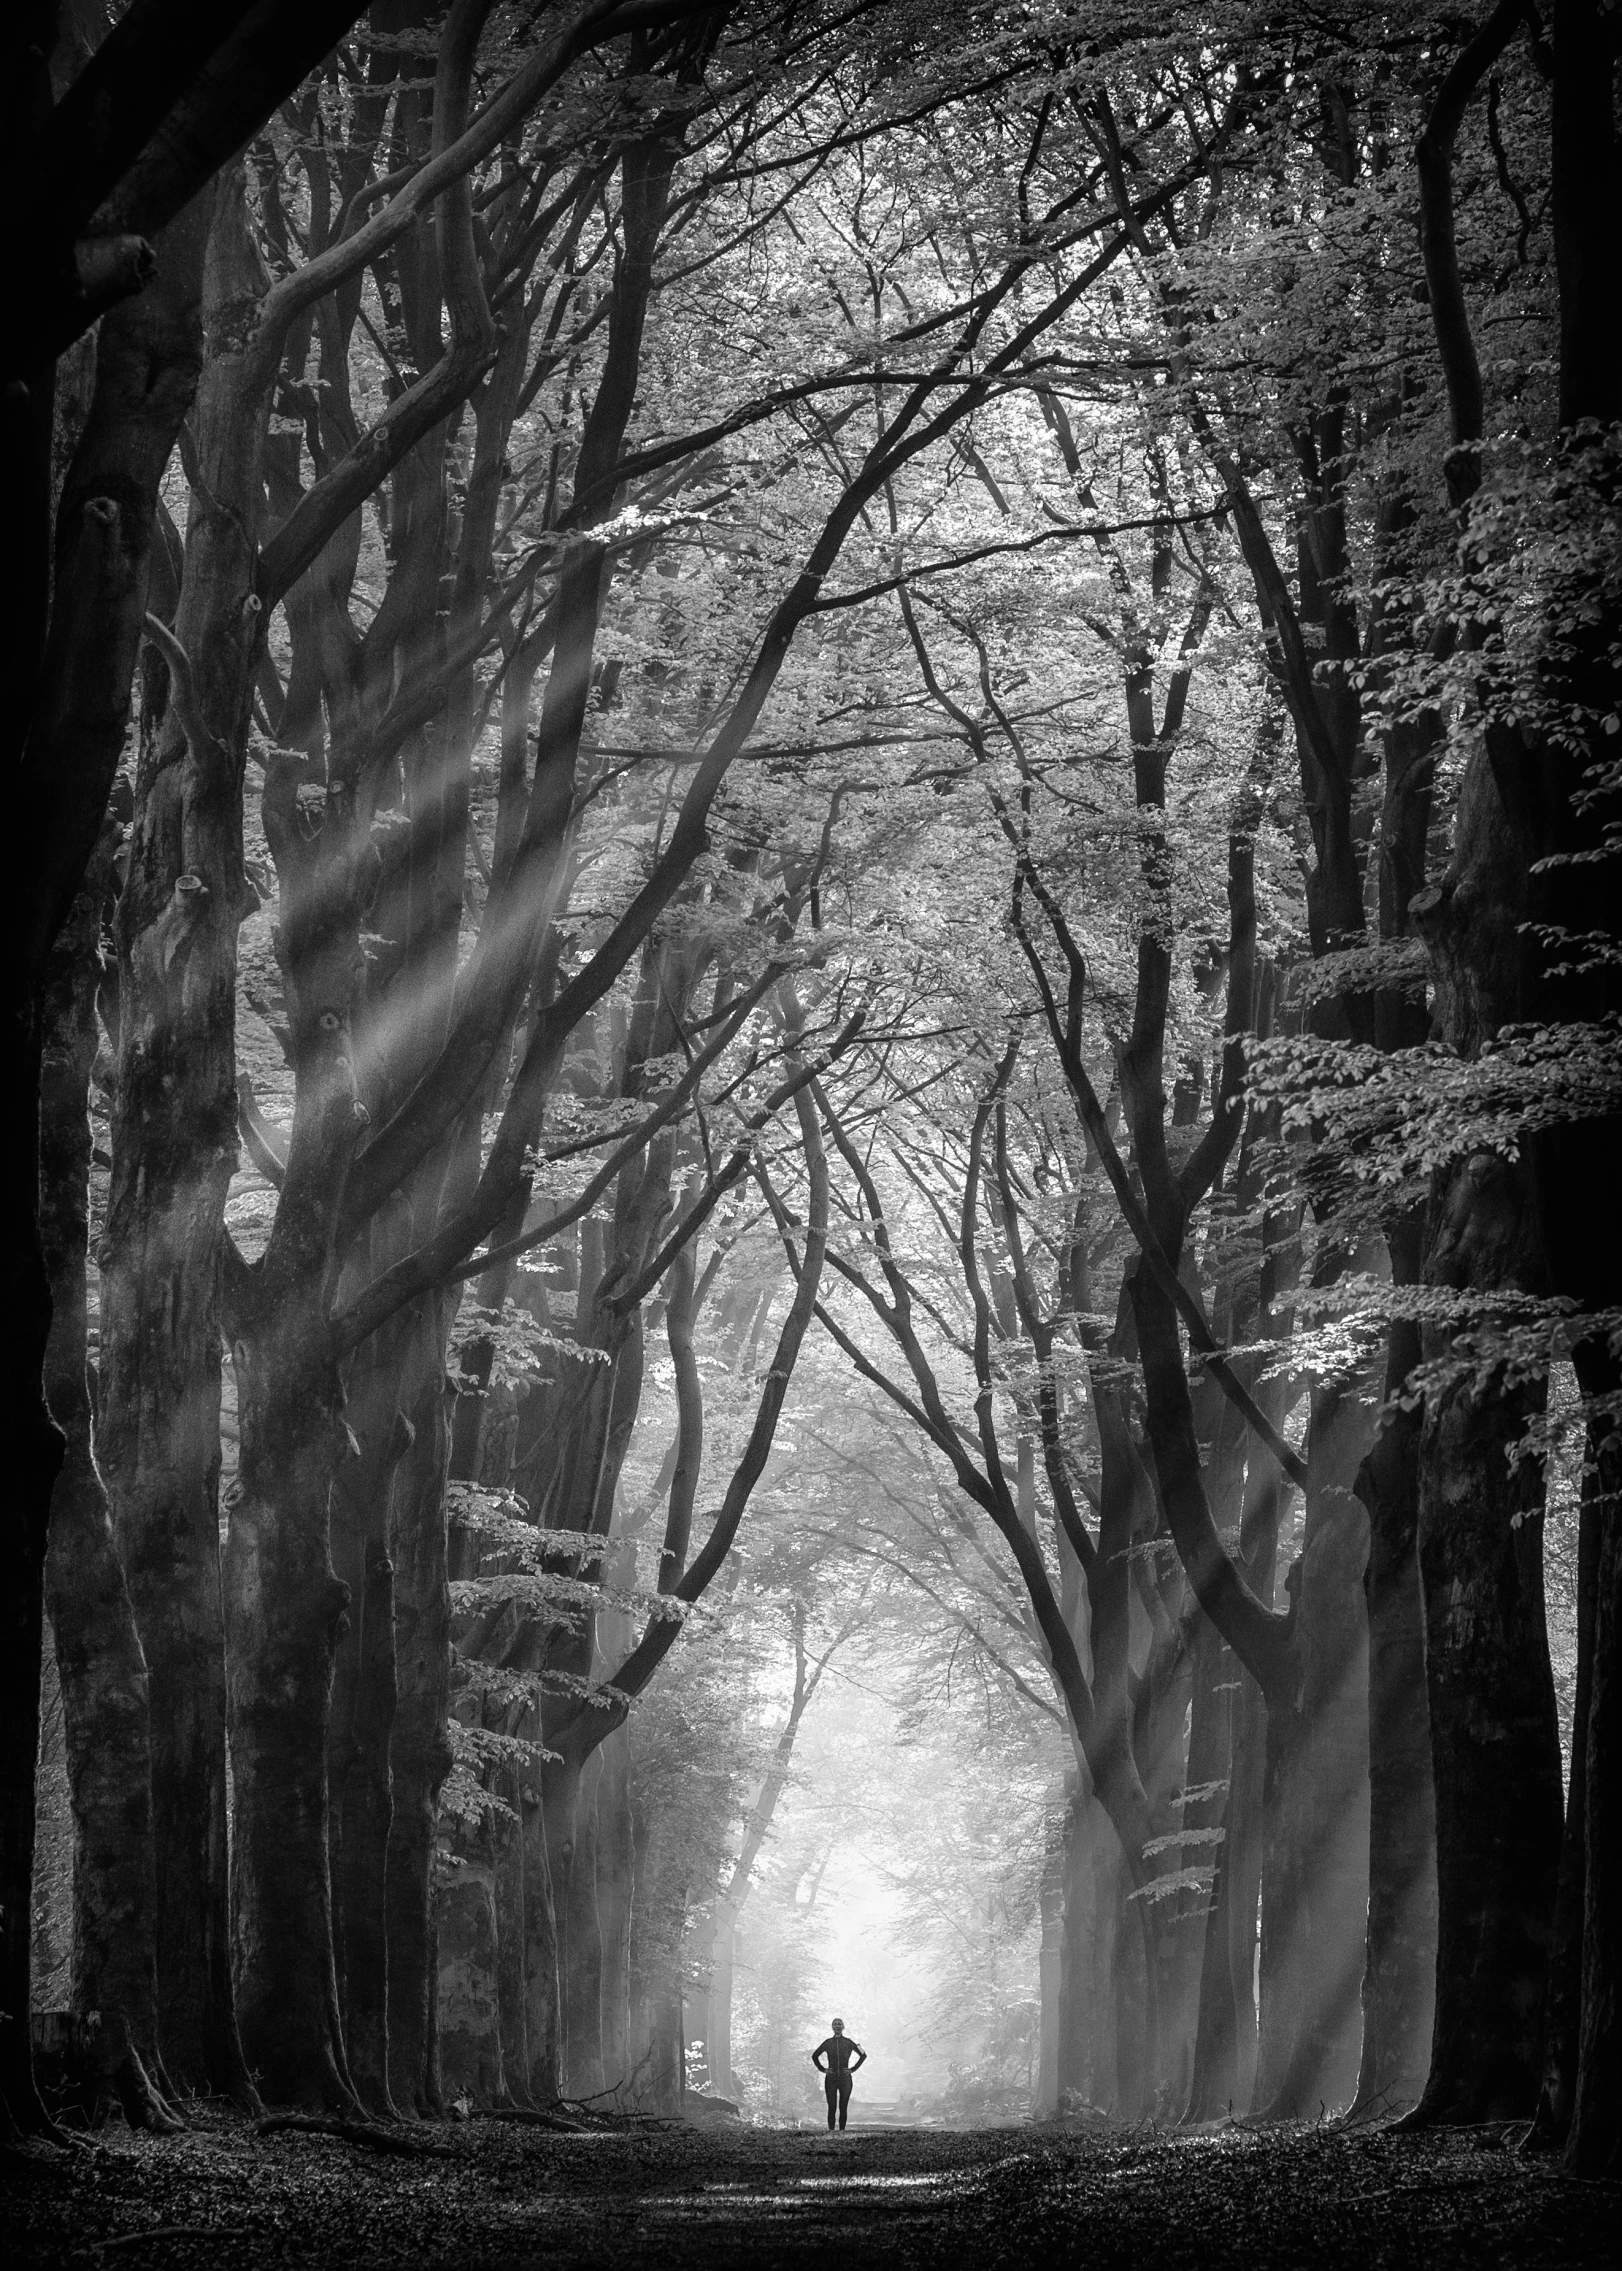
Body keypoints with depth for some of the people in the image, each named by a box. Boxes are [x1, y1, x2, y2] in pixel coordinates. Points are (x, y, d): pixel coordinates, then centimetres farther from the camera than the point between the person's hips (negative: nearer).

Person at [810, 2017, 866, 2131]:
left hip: (845, 2079, 0)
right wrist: (822, 2069, 6)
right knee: (832, 2108, -6)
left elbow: (863, 2055, 9)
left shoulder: (848, 2042, 3)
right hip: (831, 2079, 0)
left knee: (843, 2108, -1)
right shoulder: (828, 2043, 5)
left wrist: (853, 2069, 2)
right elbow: (814, 2056, 17)